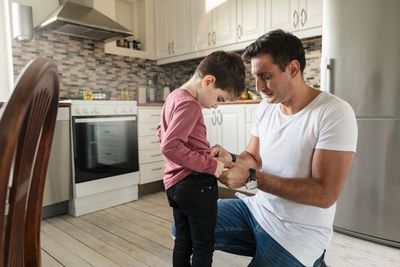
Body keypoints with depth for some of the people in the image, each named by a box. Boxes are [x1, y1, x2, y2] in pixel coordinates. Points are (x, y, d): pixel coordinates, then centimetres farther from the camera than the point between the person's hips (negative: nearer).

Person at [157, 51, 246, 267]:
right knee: (204, 247, 7)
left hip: (175, 183, 9)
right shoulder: (190, 105, -19)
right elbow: (170, 147, -28)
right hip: (196, 183, -9)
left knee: (183, 242, 20)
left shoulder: (174, 96, 12)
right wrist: (209, 165, -22)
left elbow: (162, 133, 24)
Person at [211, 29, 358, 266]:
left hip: (299, 234, -6)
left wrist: (251, 178, -28)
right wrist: (232, 159, -15)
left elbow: (325, 194, -23)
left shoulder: (335, 113, -20)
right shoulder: (265, 107, 0)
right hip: (257, 209, 6)